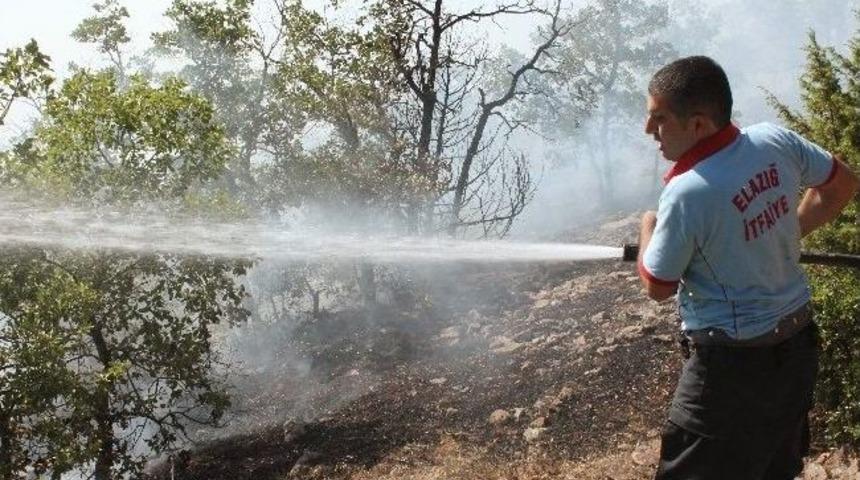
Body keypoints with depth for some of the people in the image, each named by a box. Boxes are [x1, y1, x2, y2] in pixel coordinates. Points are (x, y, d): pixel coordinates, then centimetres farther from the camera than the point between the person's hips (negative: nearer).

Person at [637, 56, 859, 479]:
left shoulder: (686, 192, -27)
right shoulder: (776, 140, -7)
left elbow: (658, 286, -12)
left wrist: (647, 227, 5)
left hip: (733, 361, -8)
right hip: (798, 341, 8)